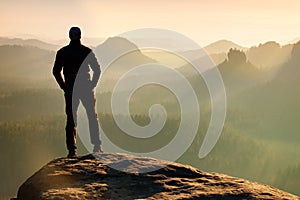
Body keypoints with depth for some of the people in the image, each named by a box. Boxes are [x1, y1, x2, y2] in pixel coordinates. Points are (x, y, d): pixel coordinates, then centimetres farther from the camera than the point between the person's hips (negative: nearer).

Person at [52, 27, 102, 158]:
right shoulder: (87, 51, -2)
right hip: (86, 88, -1)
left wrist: (64, 87, 9)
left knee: (71, 119, 4)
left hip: (70, 89, 1)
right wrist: (92, 85, 6)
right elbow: (97, 69, -3)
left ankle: (71, 150, -2)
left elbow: (56, 71, 4)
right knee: (92, 117, 13)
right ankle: (97, 146, 10)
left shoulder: (62, 52, 3)